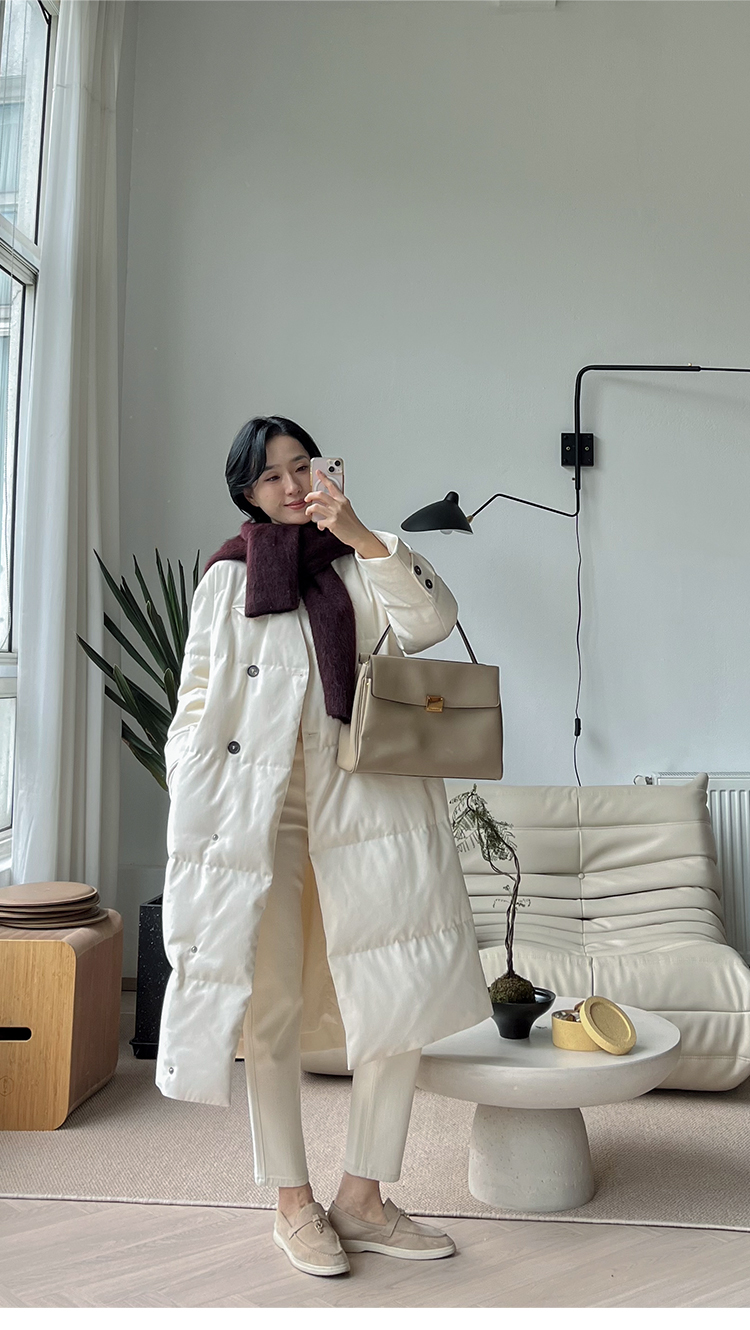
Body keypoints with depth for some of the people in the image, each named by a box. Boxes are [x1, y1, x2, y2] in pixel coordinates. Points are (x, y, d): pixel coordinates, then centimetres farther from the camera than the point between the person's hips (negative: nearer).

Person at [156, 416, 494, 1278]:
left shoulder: (361, 564, 13)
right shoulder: (227, 577, 10)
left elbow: (431, 621, -7)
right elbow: (196, 701, 7)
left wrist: (361, 536, -17)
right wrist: (193, 812, -2)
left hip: (365, 806, 2)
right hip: (258, 810, -2)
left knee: (402, 997, -1)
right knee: (269, 1009, 0)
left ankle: (362, 1199, 14)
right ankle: (294, 1206, 16)